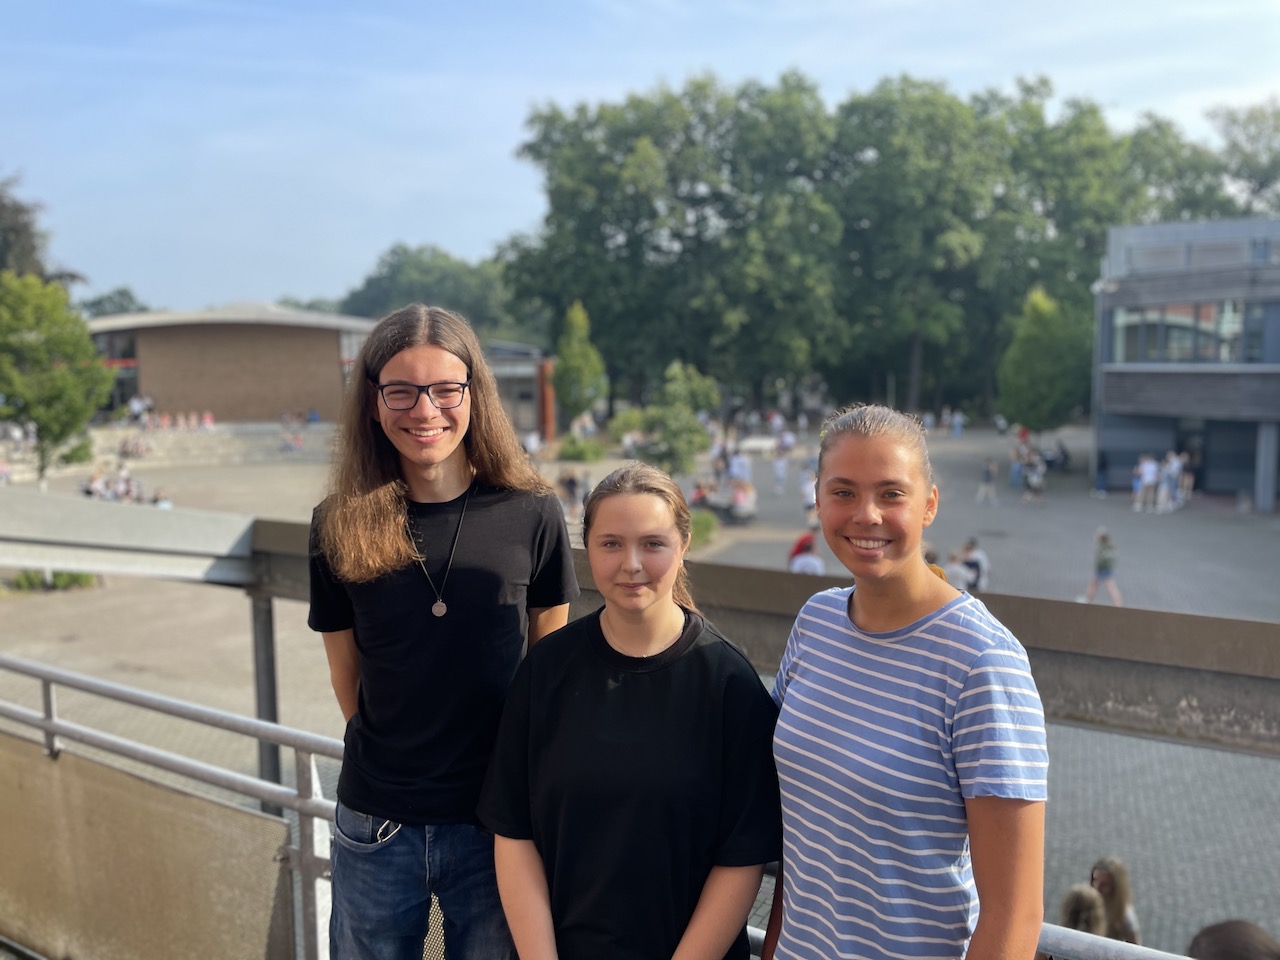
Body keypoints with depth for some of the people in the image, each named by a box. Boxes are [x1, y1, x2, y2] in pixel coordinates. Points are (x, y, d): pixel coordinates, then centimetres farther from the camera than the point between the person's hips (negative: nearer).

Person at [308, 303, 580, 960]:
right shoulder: (339, 526, -6)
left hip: (496, 821, -1)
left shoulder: (530, 514, -10)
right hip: (376, 824, 1)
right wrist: (389, 754, 4)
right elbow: (347, 677, 5)